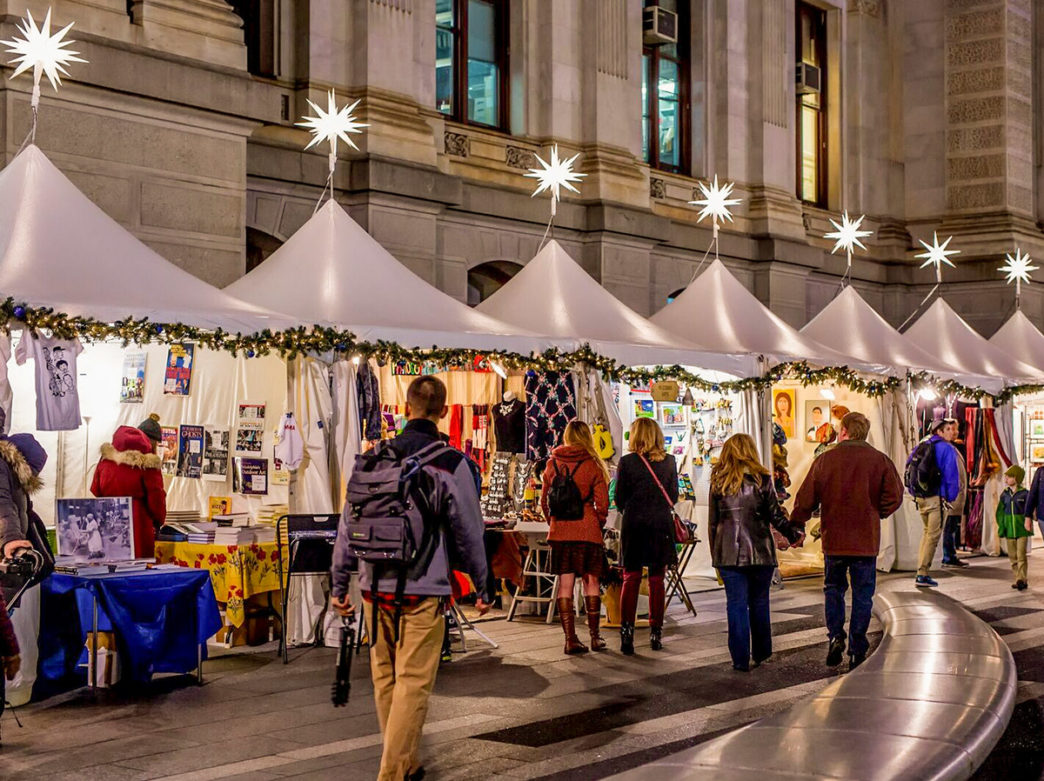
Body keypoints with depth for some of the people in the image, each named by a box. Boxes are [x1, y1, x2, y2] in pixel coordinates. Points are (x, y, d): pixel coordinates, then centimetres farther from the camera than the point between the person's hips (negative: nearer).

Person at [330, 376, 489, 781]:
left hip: (375, 590, 5)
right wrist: (482, 587, 9)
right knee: (413, 685, -1)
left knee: (385, 680, 15)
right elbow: (469, 532, -3)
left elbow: (348, 525, 7)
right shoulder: (450, 464, -8)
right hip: (422, 594, -4)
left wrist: (339, 584, 15)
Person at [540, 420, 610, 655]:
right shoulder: (592, 465, -6)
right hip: (588, 532, -2)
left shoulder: (552, 463, 3)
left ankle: (570, 638, 1)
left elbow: (544, 499, 9)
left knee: (565, 584, 4)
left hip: (559, 531, 2)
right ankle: (595, 636, 13)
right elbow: (602, 503, -6)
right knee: (591, 583, 9)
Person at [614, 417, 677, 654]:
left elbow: (619, 499, -2)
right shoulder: (669, 462, 0)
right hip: (661, 525, 2)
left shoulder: (627, 462, -7)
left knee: (631, 578, 5)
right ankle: (656, 632, 11)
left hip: (634, 525, -1)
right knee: (656, 580, 9)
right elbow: (673, 496, 6)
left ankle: (626, 631, -4)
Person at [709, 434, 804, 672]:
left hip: (729, 554, 0)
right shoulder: (762, 479, -3)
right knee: (759, 603, 12)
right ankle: (761, 654, 22)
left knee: (736, 604, 2)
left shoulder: (718, 482, 1)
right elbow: (776, 515, -2)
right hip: (760, 552, 0)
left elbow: (713, 522, 4)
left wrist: (715, 553, 12)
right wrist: (794, 535, 14)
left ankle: (740, 659, 1)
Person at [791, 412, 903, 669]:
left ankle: (835, 636, -1)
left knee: (833, 588, 18)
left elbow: (806, 499, -3)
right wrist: (876, 514, 11)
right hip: (866, 541, 0)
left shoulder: (825, 460, -3)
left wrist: (795, 526, 10)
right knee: (862, 594, 8)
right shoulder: (880, 460, -1)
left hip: (833, 539, 0)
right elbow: (894, 496, -6)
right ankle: (857, 651, 9)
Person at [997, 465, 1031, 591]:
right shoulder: (1004, 495, 7)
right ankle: (1018, 579, 15)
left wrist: (1028, 522, -10)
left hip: (1022, 530, -4)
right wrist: (1001, 526, 3)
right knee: (1013, 556, 7)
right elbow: (1000, 512, 10)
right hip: (1009, 530, 4)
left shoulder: (1024, 494, -5)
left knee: (1021, 555, -10)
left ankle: (1022, 580, -11)